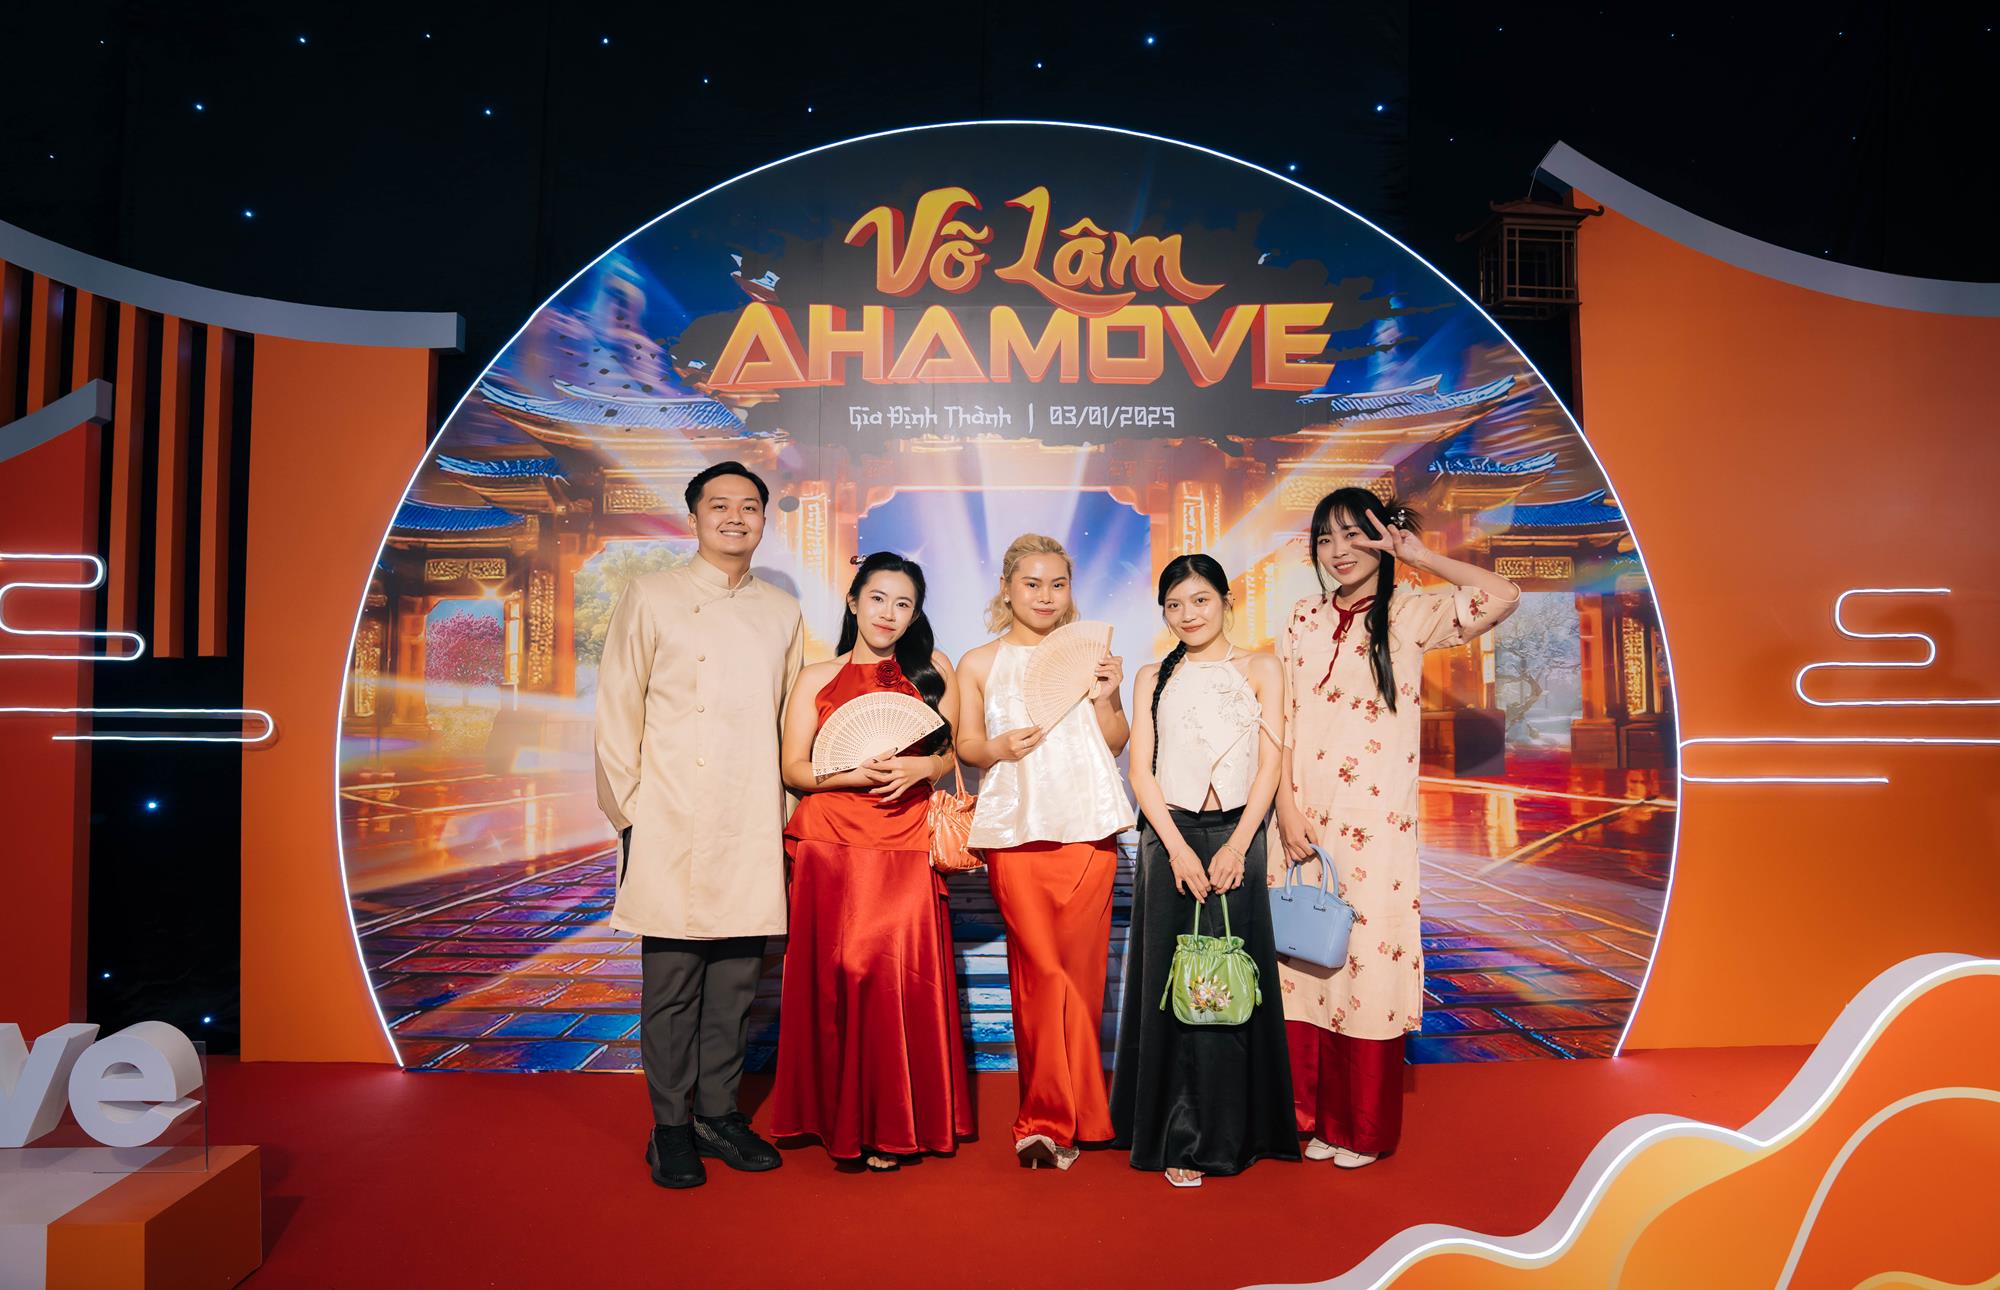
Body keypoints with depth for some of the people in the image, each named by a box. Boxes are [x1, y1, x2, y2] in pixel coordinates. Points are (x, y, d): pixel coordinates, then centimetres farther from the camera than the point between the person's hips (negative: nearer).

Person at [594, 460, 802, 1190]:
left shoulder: (783, 613, 13)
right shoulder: (651, 598, 3)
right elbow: (618, 711, 1)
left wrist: (785, 809, 12)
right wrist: (629, 811, -3)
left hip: (752, 828, 4)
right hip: (672, 828, -3)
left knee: (738, 976, 8)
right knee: (672, 979, 1)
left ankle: (718, 1113, 22)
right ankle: (670, 1127, 14)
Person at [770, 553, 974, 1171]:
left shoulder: (933, 671, 12)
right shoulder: (817, 679, 10)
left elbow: (957, 752, 11)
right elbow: (794, 769, 4)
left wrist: (921, 766, -10)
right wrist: (856, 773, -12)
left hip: (907, 846, 0)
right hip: (831, 844, 0)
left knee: (903, 975, -5)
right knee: (839, 974, -2)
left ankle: (893, 1124, 10)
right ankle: (844, 1117, 14)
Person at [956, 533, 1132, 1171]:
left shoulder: (1089, 654, 12)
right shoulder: (980, 663, 10)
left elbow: (1116, 743, 13)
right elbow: (965, 743, 10)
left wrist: (1106, 699, -6)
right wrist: (997, 747, -10)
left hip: (1088, 826, 1)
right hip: (1016, 828, -1)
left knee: (1080, 969, 0)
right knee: (1041, 970, -4)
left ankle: (1047, 1118, 14)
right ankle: (1058, 1119, 8)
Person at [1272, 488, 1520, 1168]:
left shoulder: (1410, 614, 0)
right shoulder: (1303, 621, 10)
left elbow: (1503, 596, -18)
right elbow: (1281, 725, 6)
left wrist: (1418, 555, -8)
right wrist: (1287, 811, -4)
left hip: (1375, 822, -3)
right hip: (1304, 820, 3)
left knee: (1369, 959, 1)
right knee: (1306, 959, 7)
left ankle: (1364, 1128, 18)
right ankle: (1316, 1117, 22)